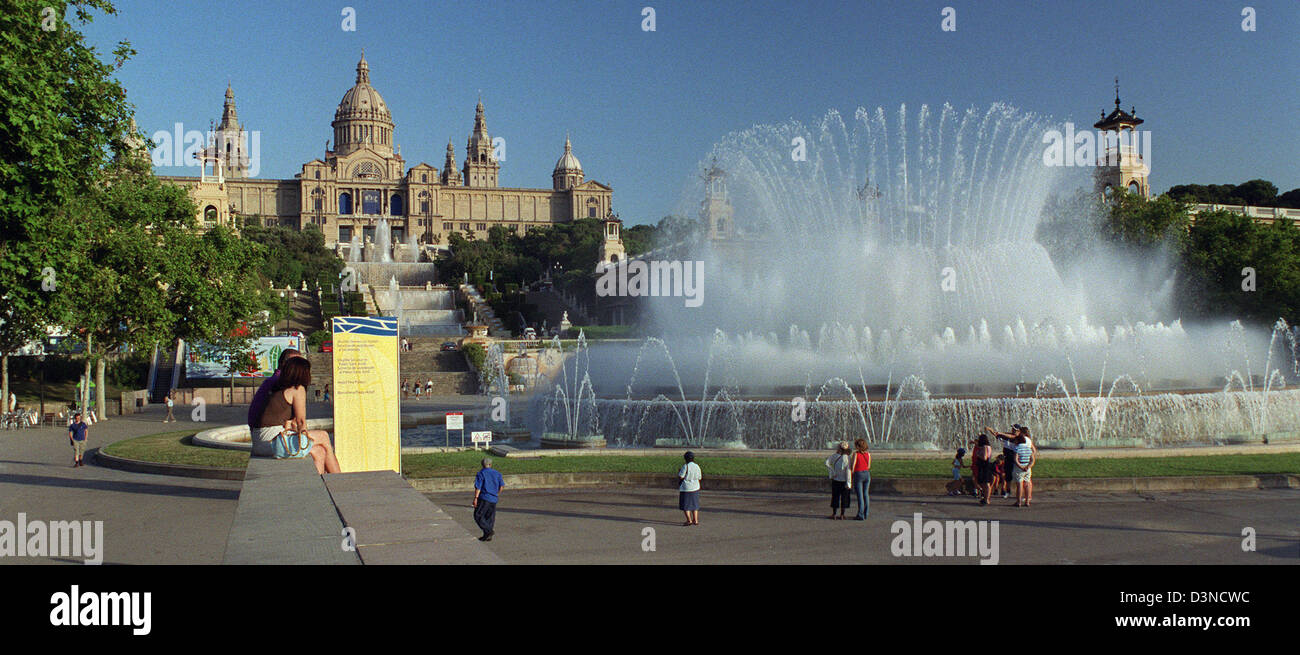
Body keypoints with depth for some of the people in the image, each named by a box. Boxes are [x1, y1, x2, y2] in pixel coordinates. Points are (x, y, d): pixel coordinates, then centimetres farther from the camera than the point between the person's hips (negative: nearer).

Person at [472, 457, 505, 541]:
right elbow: (502, 485, 12)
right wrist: (497, 494, 25)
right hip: (494, 499, 5)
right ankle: (487, 536, 9)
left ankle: (488, 531, -14)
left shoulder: (481, 473, -3)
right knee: (489, 517, 11)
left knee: (478, 516, 0)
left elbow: (478, 487, -11)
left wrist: (475, 498, -12)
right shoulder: (497, 473, 11)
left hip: (484, 497, -5)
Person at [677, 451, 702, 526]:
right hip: (695, 488, 6)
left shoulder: (685, 466, -17)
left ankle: (689, 520, -7)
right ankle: (695, 520, 13)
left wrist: (679, 471, 3)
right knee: (694, 504, 15)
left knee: (685, 505, 1)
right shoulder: (697, 466, 2)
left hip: (686, 488, -6)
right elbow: (699, 478, 8)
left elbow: (680, 477, -16)